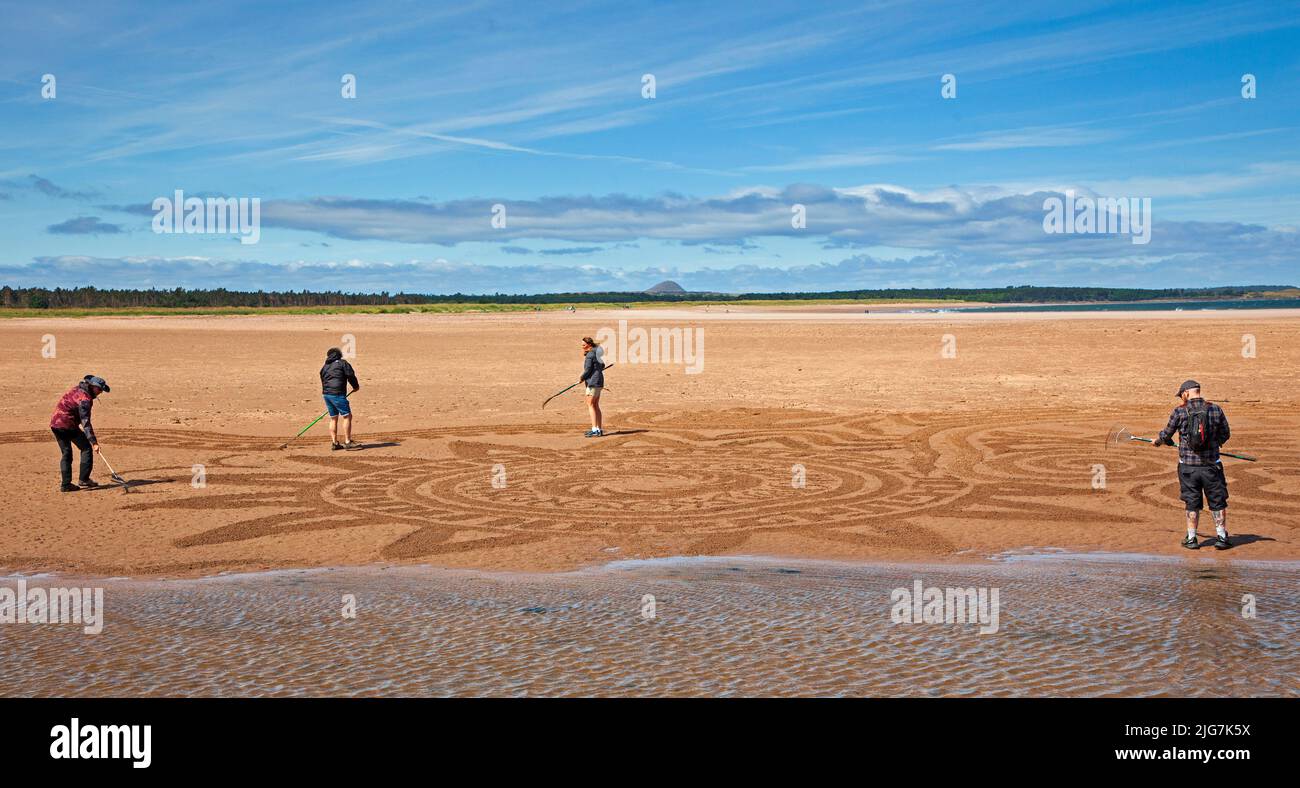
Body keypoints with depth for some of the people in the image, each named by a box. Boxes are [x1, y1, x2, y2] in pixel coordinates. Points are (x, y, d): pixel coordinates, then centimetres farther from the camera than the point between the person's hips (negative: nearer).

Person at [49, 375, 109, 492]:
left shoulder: (77, 389, 12)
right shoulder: (85, 399, -16)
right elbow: (85, 423, -22)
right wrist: (94, 442, -26)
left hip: (55, 423, 9)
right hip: (67, 425, -9)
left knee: (66, 453, 14)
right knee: (86, 448, 4)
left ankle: (65, 484, 12)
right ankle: (83, 479, 3)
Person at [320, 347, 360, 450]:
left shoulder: (325, 367, 19)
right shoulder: (342, 363, 1)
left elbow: (323, 381, 22)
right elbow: (351, 375, -3)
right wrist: (356, 386, 14)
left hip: (326, 394, 7)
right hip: (337, 394, -7)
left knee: (333, 418, 13)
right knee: (347, 416, -4)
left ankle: (334, 443, 13)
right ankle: (347, 442, -8)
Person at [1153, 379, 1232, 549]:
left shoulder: (1179, 411, -6)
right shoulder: (1216, 410, -2)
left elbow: (1166, 435, 5)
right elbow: (1225, 434, 10)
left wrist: (1157, 441, 27)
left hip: (1188, 466, 0)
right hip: (1211, 465, 0)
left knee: (1192, 504, 10)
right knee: (1217, 503, 11)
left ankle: (1191, 539, 15)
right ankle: (1221, 537, 13)